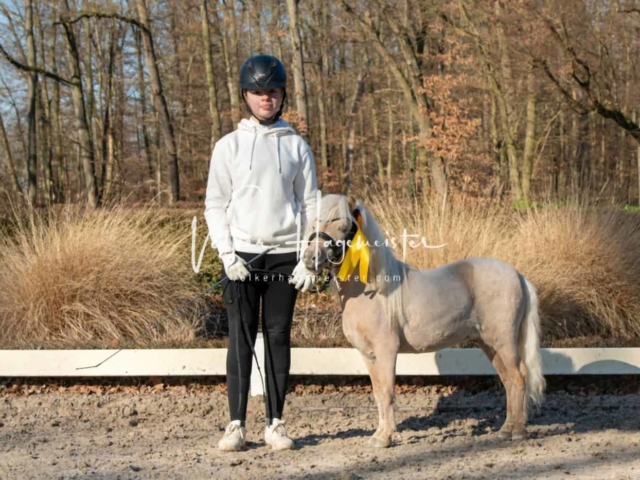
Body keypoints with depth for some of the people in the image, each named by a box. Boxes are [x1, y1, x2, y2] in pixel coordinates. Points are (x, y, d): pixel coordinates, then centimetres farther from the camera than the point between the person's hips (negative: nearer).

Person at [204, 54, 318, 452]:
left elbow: (310, 205, 8)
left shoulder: (296, 146, 7)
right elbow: (215, 206, 3)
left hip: (285, 256, 1)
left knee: (279, 337, 3)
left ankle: (276, 423, 9)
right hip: (242, 256, -1)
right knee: (241, 339, -3)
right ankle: (237, 424, 0)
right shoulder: (230, 146, 4)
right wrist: (228, 254, -8)